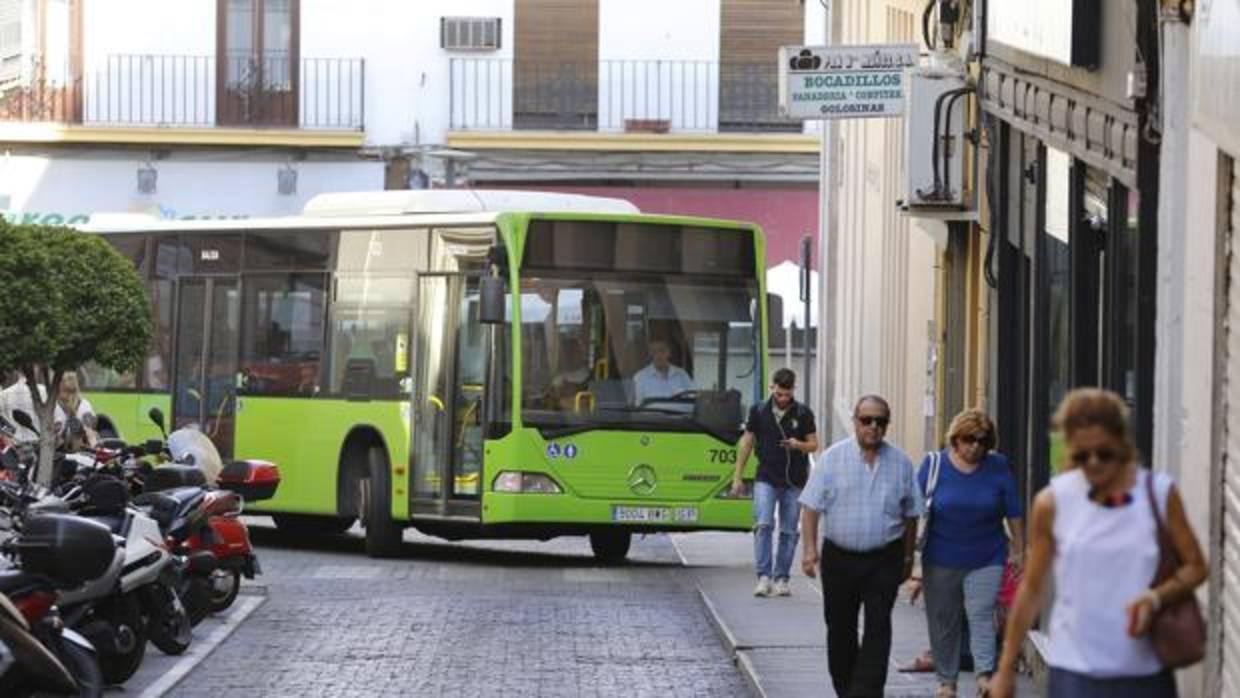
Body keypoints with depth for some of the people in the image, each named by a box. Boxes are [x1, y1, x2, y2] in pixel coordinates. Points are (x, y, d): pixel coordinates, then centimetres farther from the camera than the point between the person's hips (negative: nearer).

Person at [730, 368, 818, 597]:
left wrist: (799, 445, -15)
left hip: (794, 481, 1)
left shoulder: (803, 414, 3)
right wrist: (737, 477, 8)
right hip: (766, 478, -1)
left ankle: (781, 579, 12)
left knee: (789, 531, 3)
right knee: (763, 525, -16)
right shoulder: (759, 412, 4)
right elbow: (747, 443, 10)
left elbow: (814, 444, 8)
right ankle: (764, 577, -17)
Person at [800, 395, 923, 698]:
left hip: (884, 560, 0)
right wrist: (809, 548, -10)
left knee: (878, 628, -9)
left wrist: (908, 556, 11)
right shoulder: (832, 458, -1)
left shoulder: (900, 463, 4)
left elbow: (911, 513, 11)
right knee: (840, 628, 10)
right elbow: (811, 505, -2)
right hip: (839, 557, 0)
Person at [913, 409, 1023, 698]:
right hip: (941, 560, 1)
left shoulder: (998, 467, -2)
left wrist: (1017, 550, 8)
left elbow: (1013, 512, 6)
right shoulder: (934, 464, -4)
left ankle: (985, 675, -21)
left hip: (986, 559, -1)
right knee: (942, 621, 8)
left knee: (981, 614, -14)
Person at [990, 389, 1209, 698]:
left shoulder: (1159, 494, -1)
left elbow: (1195, 567, 5)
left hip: (1145, 671, 1)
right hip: (1075, 672, -1)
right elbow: (1031, 589, 5)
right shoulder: (1052, 502, -2)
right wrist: (1005, 669, 7)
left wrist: (1156, 597, -16)